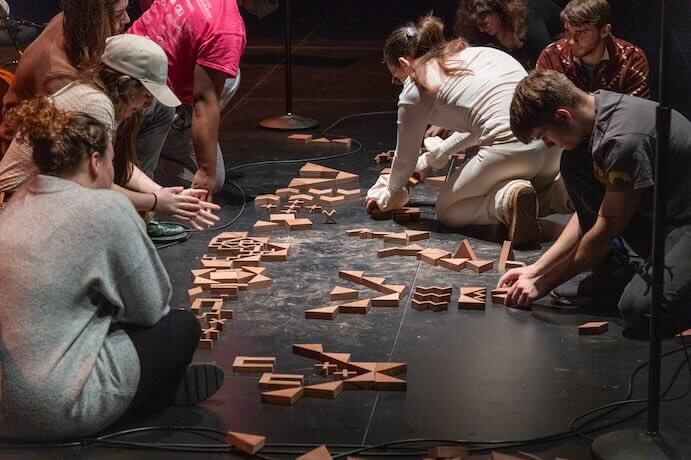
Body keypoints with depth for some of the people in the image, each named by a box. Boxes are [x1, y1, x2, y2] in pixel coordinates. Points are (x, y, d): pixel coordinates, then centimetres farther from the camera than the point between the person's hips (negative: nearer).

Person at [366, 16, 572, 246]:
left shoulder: (416, 90, 6)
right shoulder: (476, 53, 26)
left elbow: (405, 158, 18)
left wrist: (389, 197, 37)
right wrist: (429, 160, 46)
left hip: (510, 147, -7)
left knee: (446, 211, 17)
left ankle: (508, 200, -11)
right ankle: (562, 191, 6)